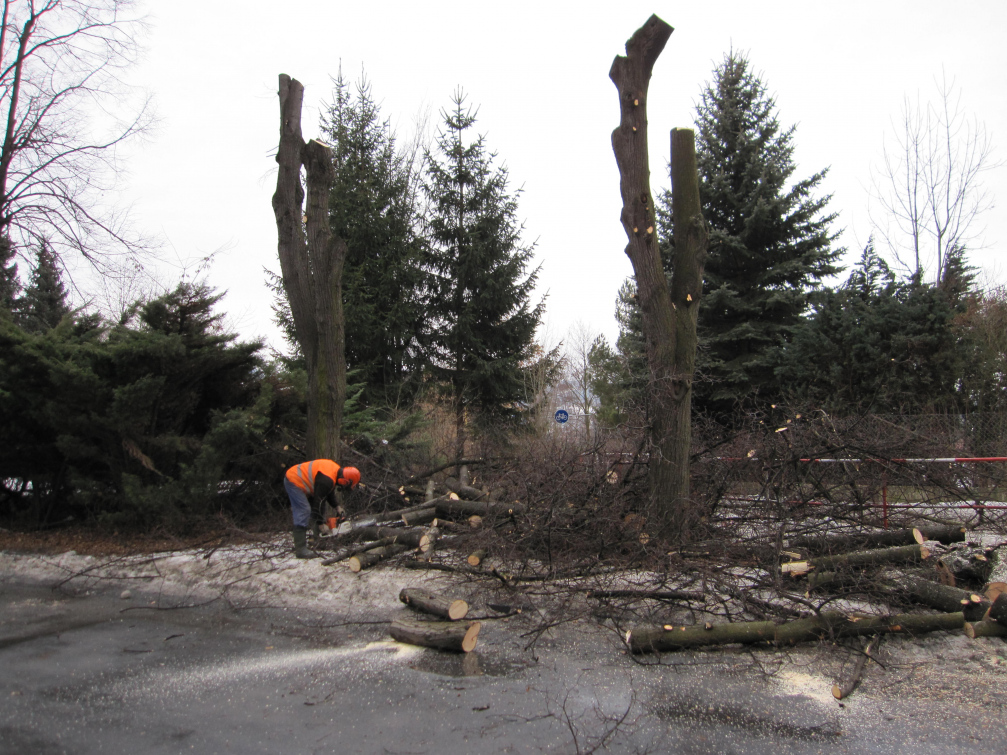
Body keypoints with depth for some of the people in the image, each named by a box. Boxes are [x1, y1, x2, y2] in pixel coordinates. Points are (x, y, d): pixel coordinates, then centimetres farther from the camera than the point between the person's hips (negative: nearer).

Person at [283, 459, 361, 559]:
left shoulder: (336, 470, 1)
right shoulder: (327, 480, -28)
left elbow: (329, 492, 15)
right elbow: (319, 501, -21)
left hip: (293, 479, 11)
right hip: (294, 481, -11)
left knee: (301, 513, 12)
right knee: (304, 511, -14)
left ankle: (299, 546, 17)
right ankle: (301, 550, -13)